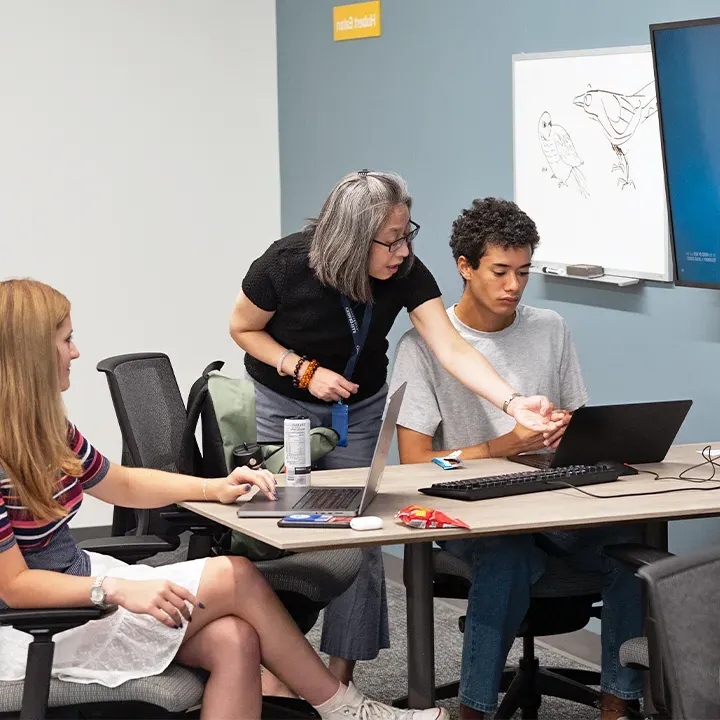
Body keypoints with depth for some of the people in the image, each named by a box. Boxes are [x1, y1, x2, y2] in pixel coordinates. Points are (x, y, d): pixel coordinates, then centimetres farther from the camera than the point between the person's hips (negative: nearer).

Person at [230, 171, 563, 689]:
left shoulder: (407, 274, -23)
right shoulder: (287, 265, -28)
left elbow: (453, 349, -31)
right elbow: (243, 328, -11)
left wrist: (514, 403, -45)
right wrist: (304, 370, -24)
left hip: (358, 409, 2)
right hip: (280, 404, -2)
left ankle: (342, 675, 5)